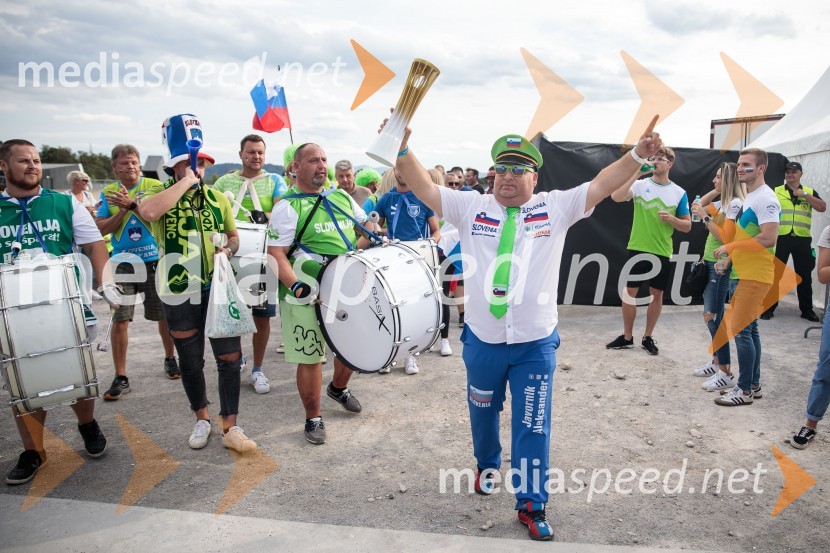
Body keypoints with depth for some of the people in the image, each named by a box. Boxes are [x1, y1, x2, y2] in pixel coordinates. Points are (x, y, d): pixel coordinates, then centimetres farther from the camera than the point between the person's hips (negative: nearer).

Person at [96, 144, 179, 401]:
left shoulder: (154, 186, 1)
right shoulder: (108, 193, 8)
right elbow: (102, 228, 2)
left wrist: (132, 203, -24)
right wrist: (122, 210, -12)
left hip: (155, 260, -1)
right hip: (122, 263, 2)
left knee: (164, 315, 8)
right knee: (119, 319, -3)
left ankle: (170, 358, 33)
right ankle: (120, 377, 7)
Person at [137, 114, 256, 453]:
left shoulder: (218, 199, 7)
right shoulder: (159, 194, -4)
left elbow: (234, 236, 18)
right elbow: (149, 211, -30)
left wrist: (227, 250, -5)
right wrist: (184, 182, -21)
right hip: (180, 295, -2)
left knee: (230, 359, 1)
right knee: (191, 362, 13)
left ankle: (230, 427, 14)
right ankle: (202, 418, 34)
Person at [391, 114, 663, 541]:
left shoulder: (555, 208, -1)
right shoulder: (471, 207, -1)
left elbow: (601, 185, -6)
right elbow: (424, 188, -5)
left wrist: (637, 155, -20)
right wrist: (402, 150, -18)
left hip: (536, 345, -1)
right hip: (481, 341, 2)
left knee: (533, 427, 6)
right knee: (483, 413, 23)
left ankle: (531, 504, 23)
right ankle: (487, 466, 52)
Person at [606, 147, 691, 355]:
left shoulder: (679, 193, 3)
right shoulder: (640, 184, -1)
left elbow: (687, 226, 6)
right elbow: (616, 197, -20)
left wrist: (671, 218, -14)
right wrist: (635, 173, -22)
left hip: (662, 252, 1)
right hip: (637, 249, -1)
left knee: (656, 295, 8)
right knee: (630, 292, 5)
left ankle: (648, 337, 23)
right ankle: (627, 337, 19)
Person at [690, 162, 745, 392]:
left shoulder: (735, 204, -14)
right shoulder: (723, 202, 12)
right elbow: (698, 206, 23)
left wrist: (705, 216, -17)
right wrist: (716, 190, 13)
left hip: (721, 266, -9)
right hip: (710, 263, 9)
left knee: (713, 317, -9)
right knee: (712, 316, 14)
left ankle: (726, 373, -3)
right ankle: (716, 362, 24)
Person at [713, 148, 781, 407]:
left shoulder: (765, 198, -14)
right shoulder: (748, 198, 16)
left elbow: (768, 238, -23)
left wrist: (730, 247, -18)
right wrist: (730, 256, 13)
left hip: (754, 276, -10)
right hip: (741, 273, 10)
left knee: (741, 329, -8)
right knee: (748, 329, 14)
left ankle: (745, 390, 2)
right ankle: (753, 385, 23)